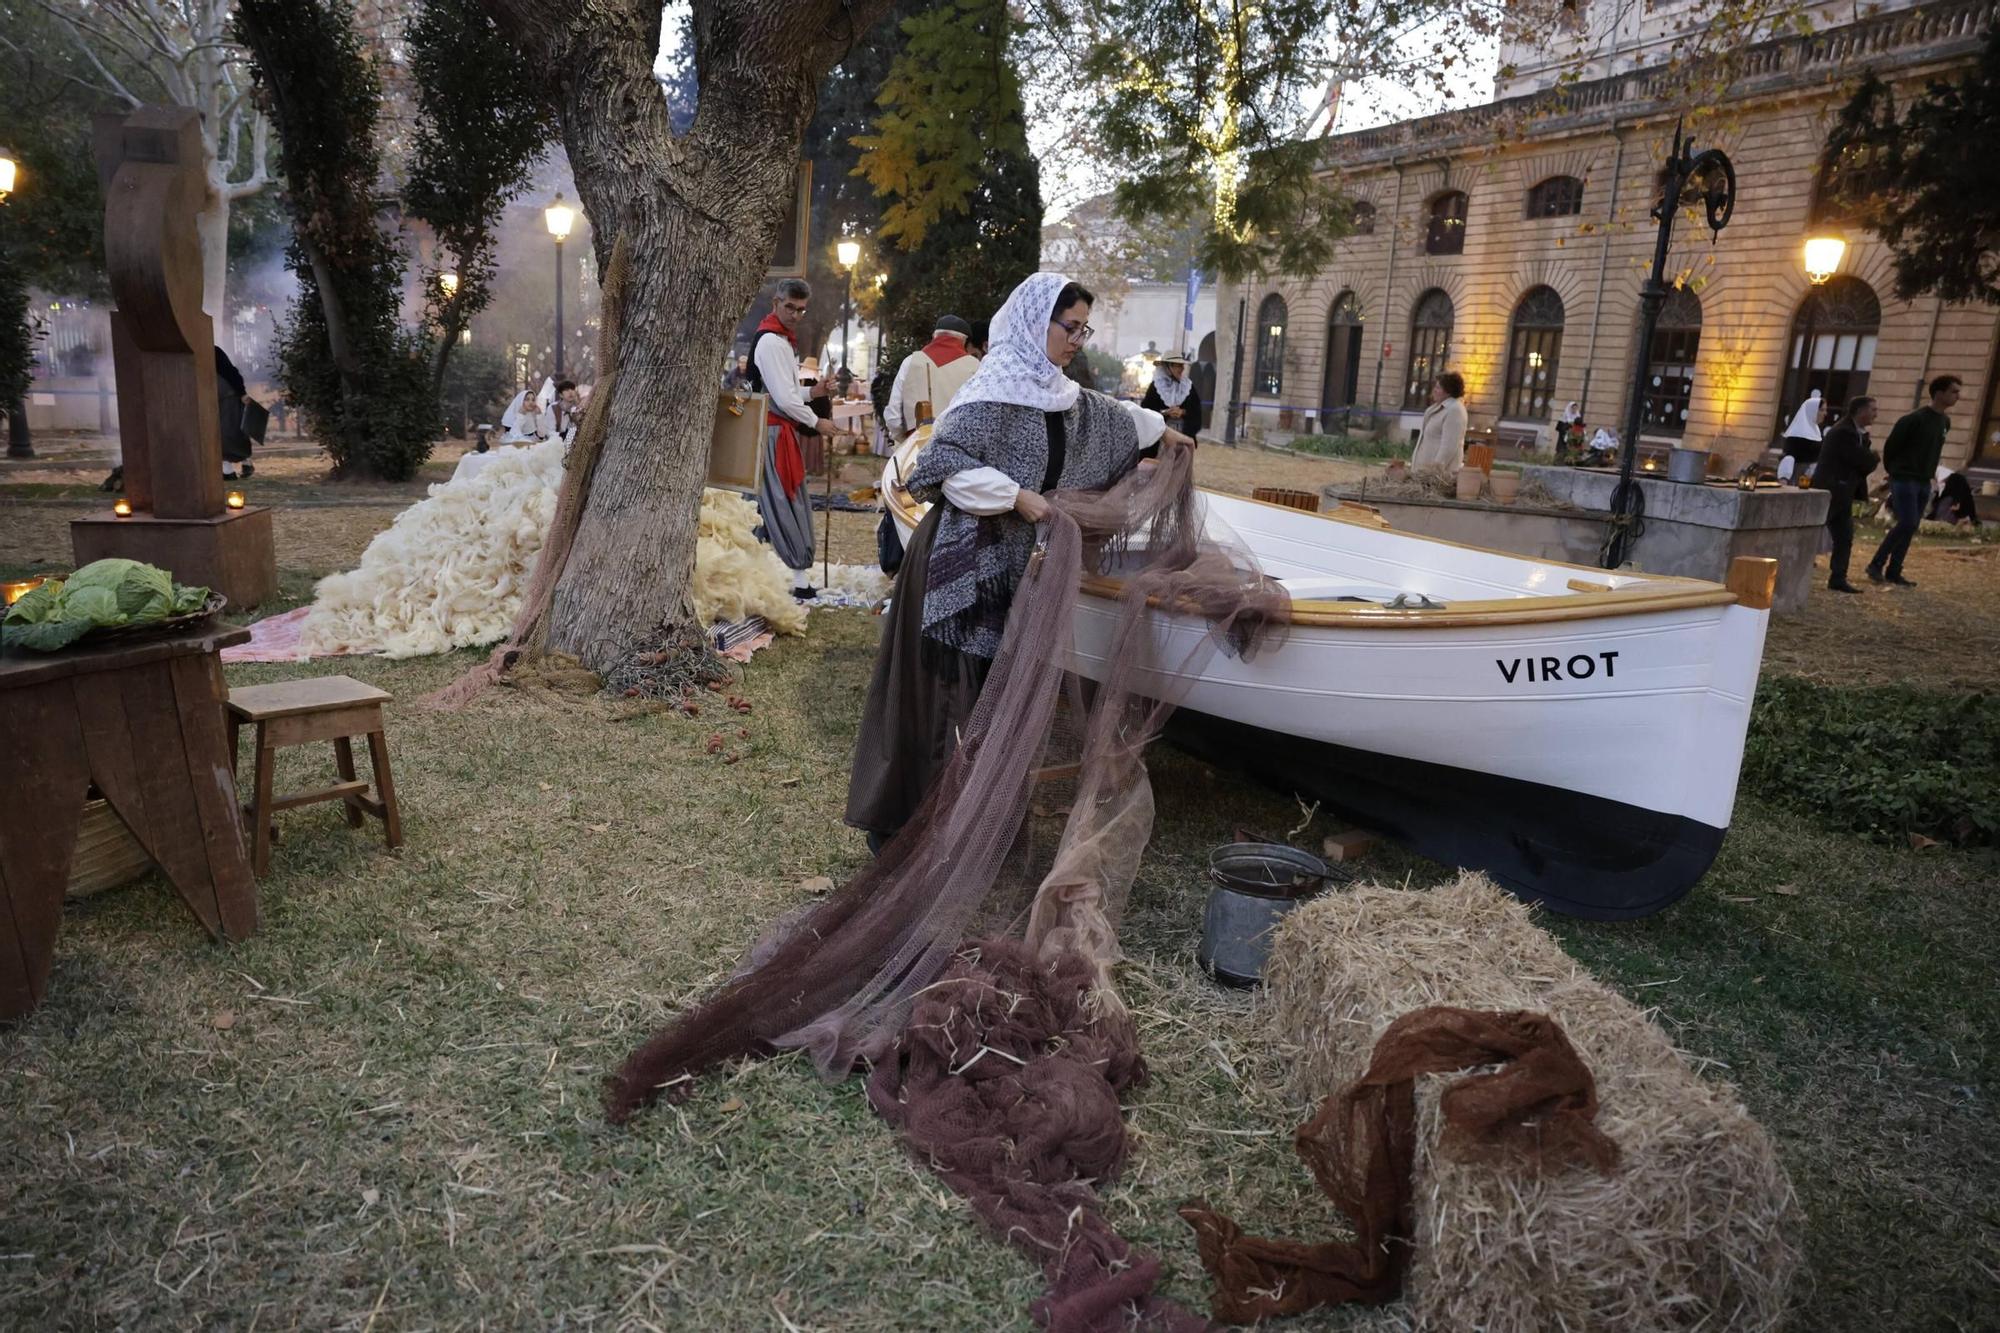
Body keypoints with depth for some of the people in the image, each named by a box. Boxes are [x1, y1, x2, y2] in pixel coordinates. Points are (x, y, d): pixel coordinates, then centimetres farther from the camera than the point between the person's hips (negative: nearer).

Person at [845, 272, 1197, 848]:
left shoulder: (1053, 391, 12)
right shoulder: (996, 388, -15)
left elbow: (1103, 411, 32)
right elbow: (945, 461, -22)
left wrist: (1159, 429, 45)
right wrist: (1016, 496, -22)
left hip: (1006, 558, 9)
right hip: (963, 555, -9)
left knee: (988, 682, 12)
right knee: (942, 686, -4)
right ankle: (894, 820, 8)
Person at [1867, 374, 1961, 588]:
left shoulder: (1945, 422, 11)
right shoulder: (1915, 419, -13)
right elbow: (1891, 446, -7)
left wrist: (1928, 474, 14)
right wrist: (1894, 472, 3)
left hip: (1924, 483, 7)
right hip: (1905, 480, -7)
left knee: (1911, 527, 5)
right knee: (1906, 524, -16)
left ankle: (1893, 572, 9)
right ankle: (1876, 565, -6)